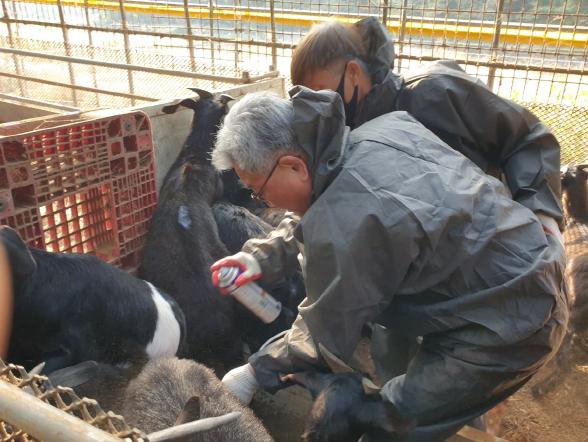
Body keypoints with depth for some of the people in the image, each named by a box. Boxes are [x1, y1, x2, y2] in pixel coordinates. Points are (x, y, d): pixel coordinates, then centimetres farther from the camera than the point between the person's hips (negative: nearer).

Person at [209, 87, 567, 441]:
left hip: (509, 322, -9)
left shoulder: (342, 226, -30)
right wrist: (261, 257, 3)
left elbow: (325, 340, -14)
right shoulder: (381, 129, -5)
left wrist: (255, 375, 0)